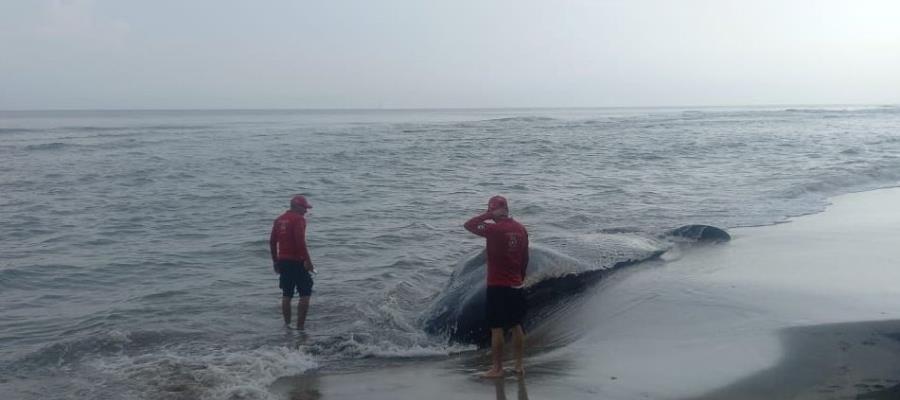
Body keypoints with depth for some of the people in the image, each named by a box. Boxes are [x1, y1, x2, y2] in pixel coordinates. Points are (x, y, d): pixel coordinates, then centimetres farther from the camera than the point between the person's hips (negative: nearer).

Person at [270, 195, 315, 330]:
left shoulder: (279, 219, 12)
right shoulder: (299, 219, -11)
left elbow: (272, 241, 14)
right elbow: (300, 242, -21)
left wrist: (275, 261, 21)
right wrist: (308, 260, -17)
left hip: (282, 261, 7)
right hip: (297, 261, -7)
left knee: (286, 295, 14)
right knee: (305, 294, 0)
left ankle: (287, 324, 17)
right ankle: (300, 326, -3)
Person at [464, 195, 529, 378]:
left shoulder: (494, 228, -17)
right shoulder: (521, 229, 4)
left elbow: (468, 225, -9)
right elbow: (525, 258, 11)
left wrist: (487, 215, -7)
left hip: (498, 286, -7)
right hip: (516, 286, 7)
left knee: (496, 328, 1)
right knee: (516, 326, 15)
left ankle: (497, 368, 6)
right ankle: (519, 365, 20)